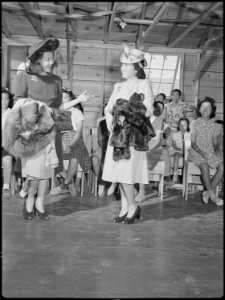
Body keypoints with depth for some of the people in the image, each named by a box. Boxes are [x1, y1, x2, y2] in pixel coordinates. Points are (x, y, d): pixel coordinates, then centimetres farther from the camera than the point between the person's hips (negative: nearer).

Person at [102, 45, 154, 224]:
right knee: (119, 171, 6)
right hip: (118, 132, 6)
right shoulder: (119, 86, 16)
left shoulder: (144, 84, -1)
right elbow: (109, 107, 14)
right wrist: (109, 117, -7)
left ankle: (132, 206, 8)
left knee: (125, 171, -11)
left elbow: (148, 110, -10)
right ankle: (125, 207, 17)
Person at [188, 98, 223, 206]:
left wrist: (216, 150, -10)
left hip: (211, 152, 4)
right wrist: (201, 152, -18)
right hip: (197, 151, -3)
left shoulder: (215, 126, 12)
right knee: (204, 166, -33)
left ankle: (207, 192, -14)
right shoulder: (195, 123, 3)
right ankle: (213, 195, -22)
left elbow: (216, 143, 13)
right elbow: (193, 143, -2)